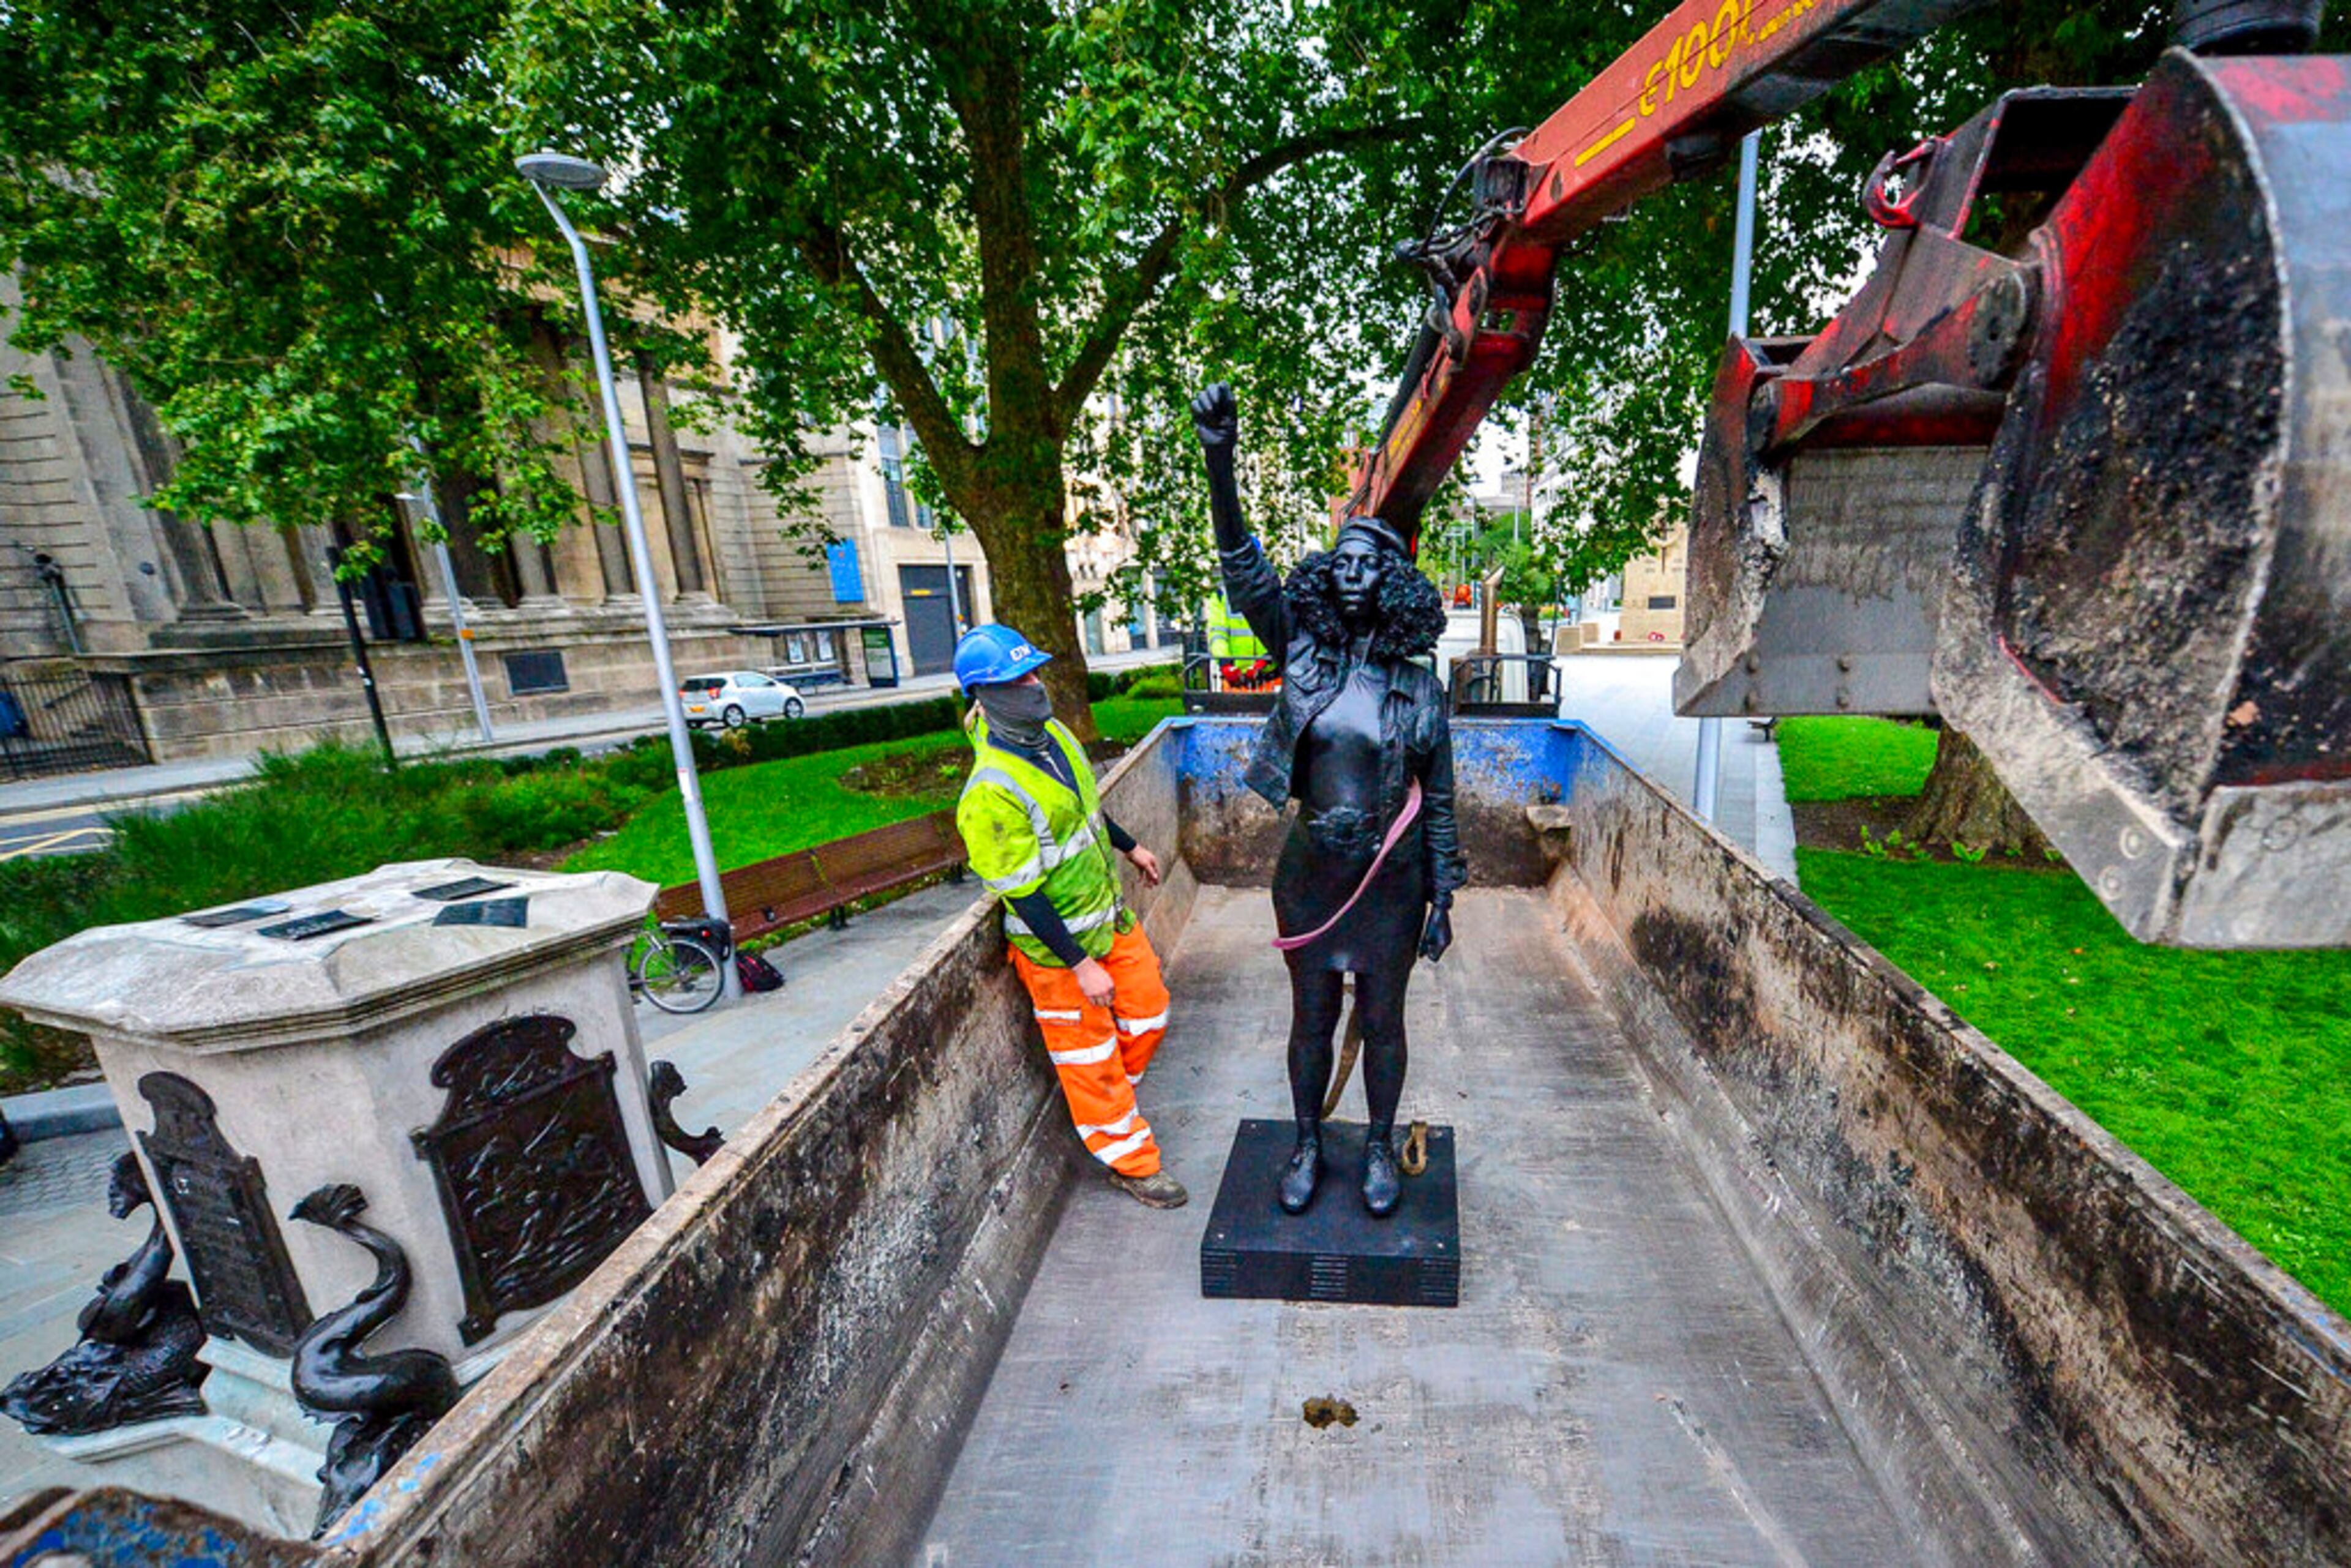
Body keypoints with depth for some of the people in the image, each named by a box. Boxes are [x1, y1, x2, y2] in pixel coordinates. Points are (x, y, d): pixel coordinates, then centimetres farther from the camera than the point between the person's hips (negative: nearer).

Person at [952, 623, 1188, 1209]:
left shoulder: (1051, 733, -3)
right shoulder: (991, 793, -29)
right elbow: (1022, 896, -25)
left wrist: (1130, 846, 25)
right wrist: (1080, 965, -21)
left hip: (1110, 913, 8)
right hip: (1057, 943, -8)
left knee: (1148, 1014, 19)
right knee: (1089, 1053, 10)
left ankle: (1116, 1100, 46)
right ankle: (1131, 1160, 30)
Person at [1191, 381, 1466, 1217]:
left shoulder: (1420, 687, -5)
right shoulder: (1303, 652, -5)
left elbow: (1438, 803, 0)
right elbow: (1245, 571, -18)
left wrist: (1443, 901, 1)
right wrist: (1219, 460, -30)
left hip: (1392, 878, 0)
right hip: (1310, 870, 1)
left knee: (1382, 1022, 16)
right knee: (1312, 1020, 16)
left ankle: (1379, 1147, 40)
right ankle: (1308, 1145, 39)